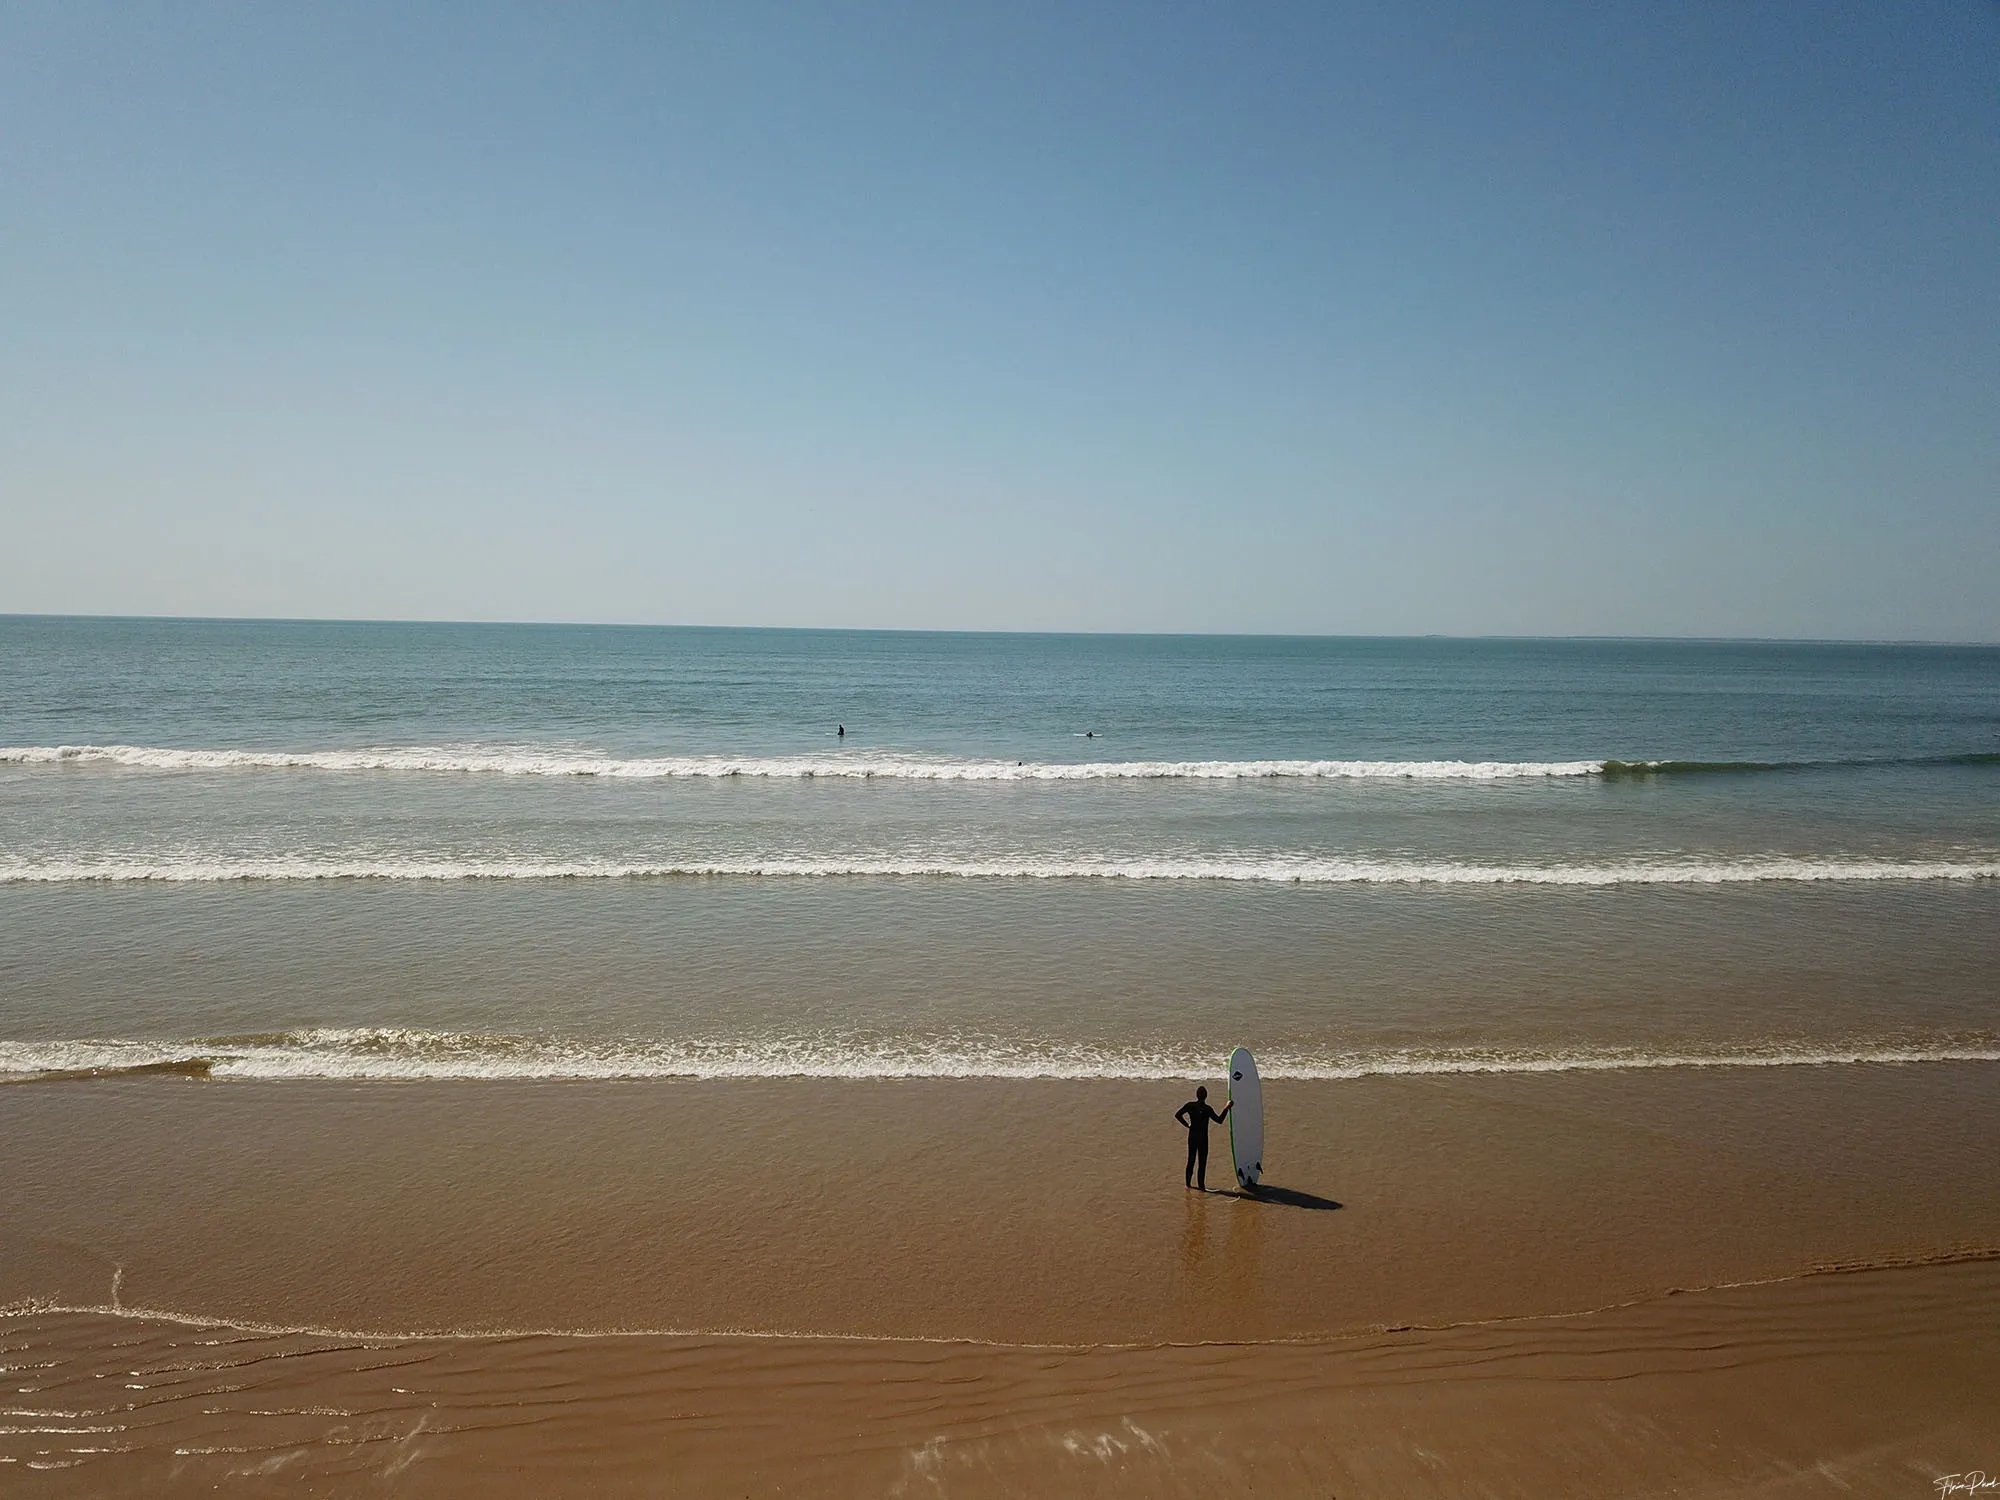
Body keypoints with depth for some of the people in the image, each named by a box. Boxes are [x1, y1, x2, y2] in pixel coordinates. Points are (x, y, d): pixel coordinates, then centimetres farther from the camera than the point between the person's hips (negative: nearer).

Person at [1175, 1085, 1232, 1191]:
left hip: (1192, 1136, 4)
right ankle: (1201, 1185, 5)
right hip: (1202, 1137, -4)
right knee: (1202, 1161, 4)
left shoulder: (1190, 1105, -3)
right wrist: (1226, 1109, -4)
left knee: (1191, 1160, 15)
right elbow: (1219, 1120, -10)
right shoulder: (1207, 1109, -14)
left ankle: (1188, 1183, 21)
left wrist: (1187, 1124, 2)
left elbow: (1177, 1115, -5)